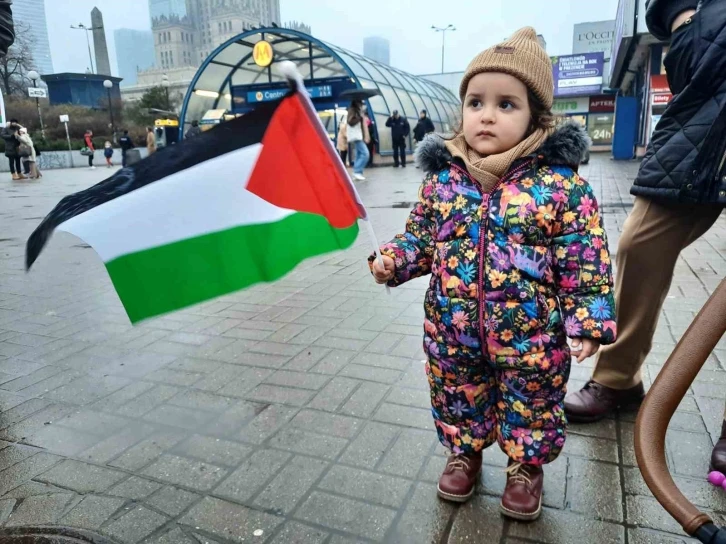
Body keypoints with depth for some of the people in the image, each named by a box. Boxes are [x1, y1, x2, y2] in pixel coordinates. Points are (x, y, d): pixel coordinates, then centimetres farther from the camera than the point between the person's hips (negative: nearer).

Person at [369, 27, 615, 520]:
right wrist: (394, 260, -8)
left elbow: (586, 260, -9)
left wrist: (589, 322, -11)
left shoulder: (560, 182, -13)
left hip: (531, 335, -2)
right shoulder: (442, 177, -4)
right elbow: (422, 236, 8)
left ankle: (527, 466, 48)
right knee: (457, 401, 22)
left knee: (530, 407, 20)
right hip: (452, 330, 3)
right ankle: (465, 452, 50)